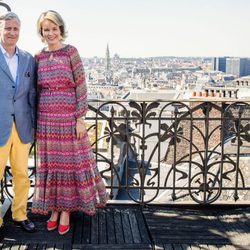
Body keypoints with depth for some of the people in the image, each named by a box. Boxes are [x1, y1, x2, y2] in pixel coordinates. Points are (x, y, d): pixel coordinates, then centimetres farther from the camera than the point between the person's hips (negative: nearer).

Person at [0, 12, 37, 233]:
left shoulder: (29, 59, 9)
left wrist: (34, 125, 9)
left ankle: (20, 214, 28)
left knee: (22, 175, 12)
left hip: (23, 128, 4)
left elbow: (32, 95, 11)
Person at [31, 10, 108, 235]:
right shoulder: (39, 57, 7)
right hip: (46, 119, 4)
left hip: (69, 118, -4)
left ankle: (66, 210, 19)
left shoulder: (71, 52, -5)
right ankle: (53, 208, 25)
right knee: (49, 163, 10)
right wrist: (36, 121, 9)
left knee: (71, 162, 5)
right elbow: (38, 90, 12)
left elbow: (81, 87, -7)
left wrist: (80, 119, -12)